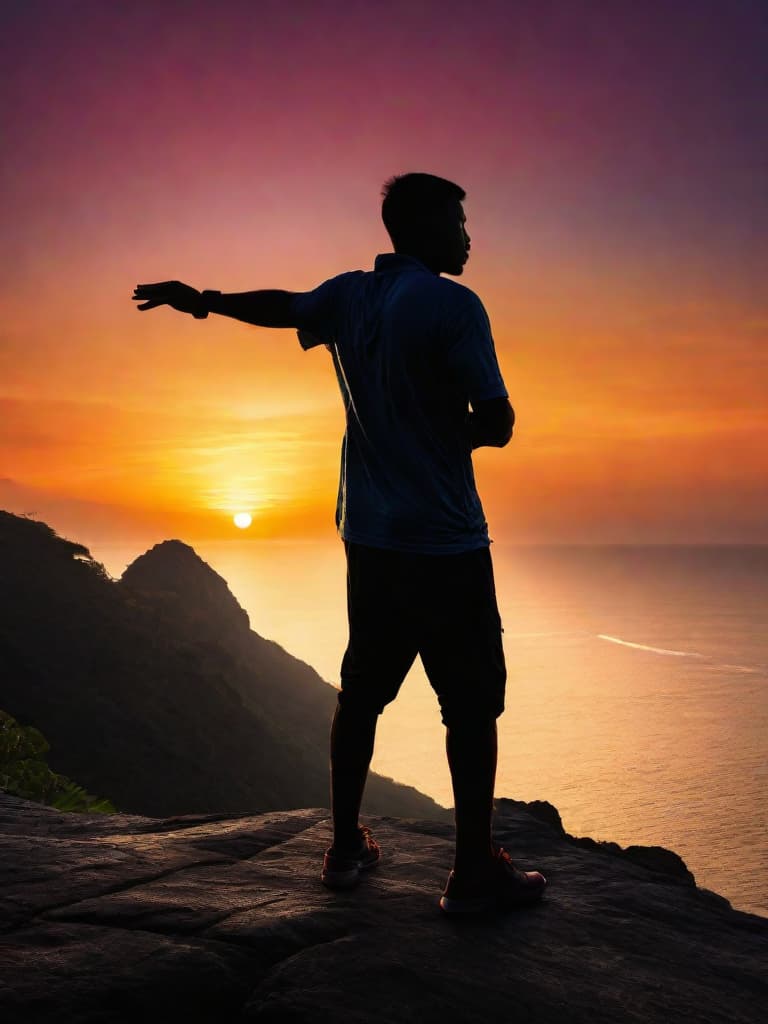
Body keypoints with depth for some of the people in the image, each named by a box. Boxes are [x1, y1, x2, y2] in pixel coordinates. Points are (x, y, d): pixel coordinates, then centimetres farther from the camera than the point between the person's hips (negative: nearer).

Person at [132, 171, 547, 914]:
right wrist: (454, 431, 5)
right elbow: (497, 424, -17)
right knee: (472, 703, 2)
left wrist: (201, 301, 44)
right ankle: (475, 872, 8)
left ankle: (346, 848, 26)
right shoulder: (452, 304, -13)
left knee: (362, 691, 16)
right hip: (446, 543, -7)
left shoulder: (347, 295, 7)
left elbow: (282, 307, 25)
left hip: (369, 537, 7)